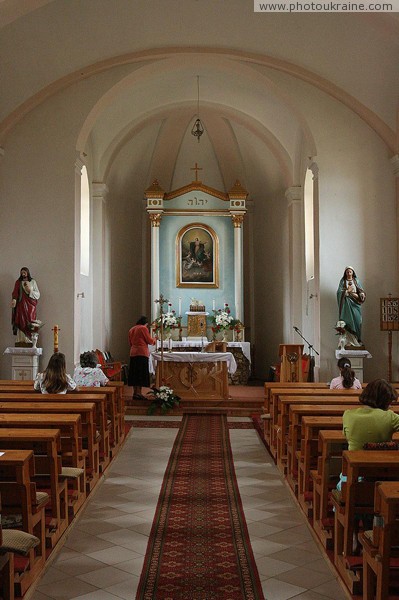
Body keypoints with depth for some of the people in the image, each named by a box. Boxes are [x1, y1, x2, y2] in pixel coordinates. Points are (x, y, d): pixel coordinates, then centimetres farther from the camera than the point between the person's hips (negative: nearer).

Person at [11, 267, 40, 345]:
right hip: (21, 305, 1)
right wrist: (14, 300, -21)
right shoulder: (18, 282, 10)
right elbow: (15, 292, -3)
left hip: (30, 305, -1)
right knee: (21, 322, -6)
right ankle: (21, 339, -7)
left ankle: (29, 340, -9)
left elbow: (38, 294, 6)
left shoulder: (33, 282, 9)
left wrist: (30, 291, -10)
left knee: (29, 323, -8)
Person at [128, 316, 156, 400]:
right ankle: (138, 393, -8)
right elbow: (149, 341, -6)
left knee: (134, 373, 9)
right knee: (141, 373, -5)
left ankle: (135, 392, 10)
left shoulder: (131, 329, 15)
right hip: (142, 353, -7)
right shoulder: (143, 328, -7)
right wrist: (154, 339, 14)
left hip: (133, 353, 7)